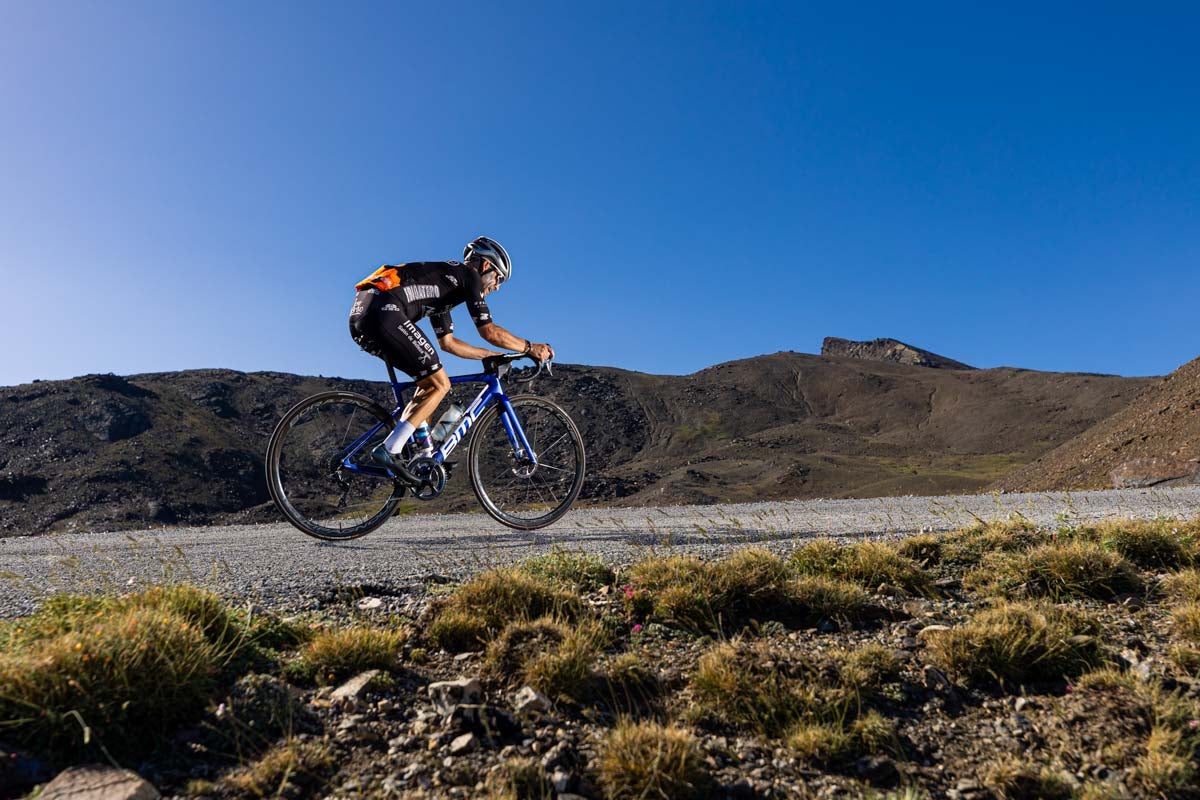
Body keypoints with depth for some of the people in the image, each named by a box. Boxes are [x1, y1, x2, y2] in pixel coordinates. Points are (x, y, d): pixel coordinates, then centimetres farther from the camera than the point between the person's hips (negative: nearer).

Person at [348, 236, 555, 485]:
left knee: (430, 382, 17)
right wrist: (530, 347, 10)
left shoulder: (443, 286, 32)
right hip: (383, 313, -10)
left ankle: (414, 450, 10)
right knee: (440, 385, -2)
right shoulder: (468, 276, 6)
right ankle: (389, 450, -7)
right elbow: (489, 331, -1)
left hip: (361, 316, 10)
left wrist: (492, 355, 35)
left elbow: (448, 343, 34)